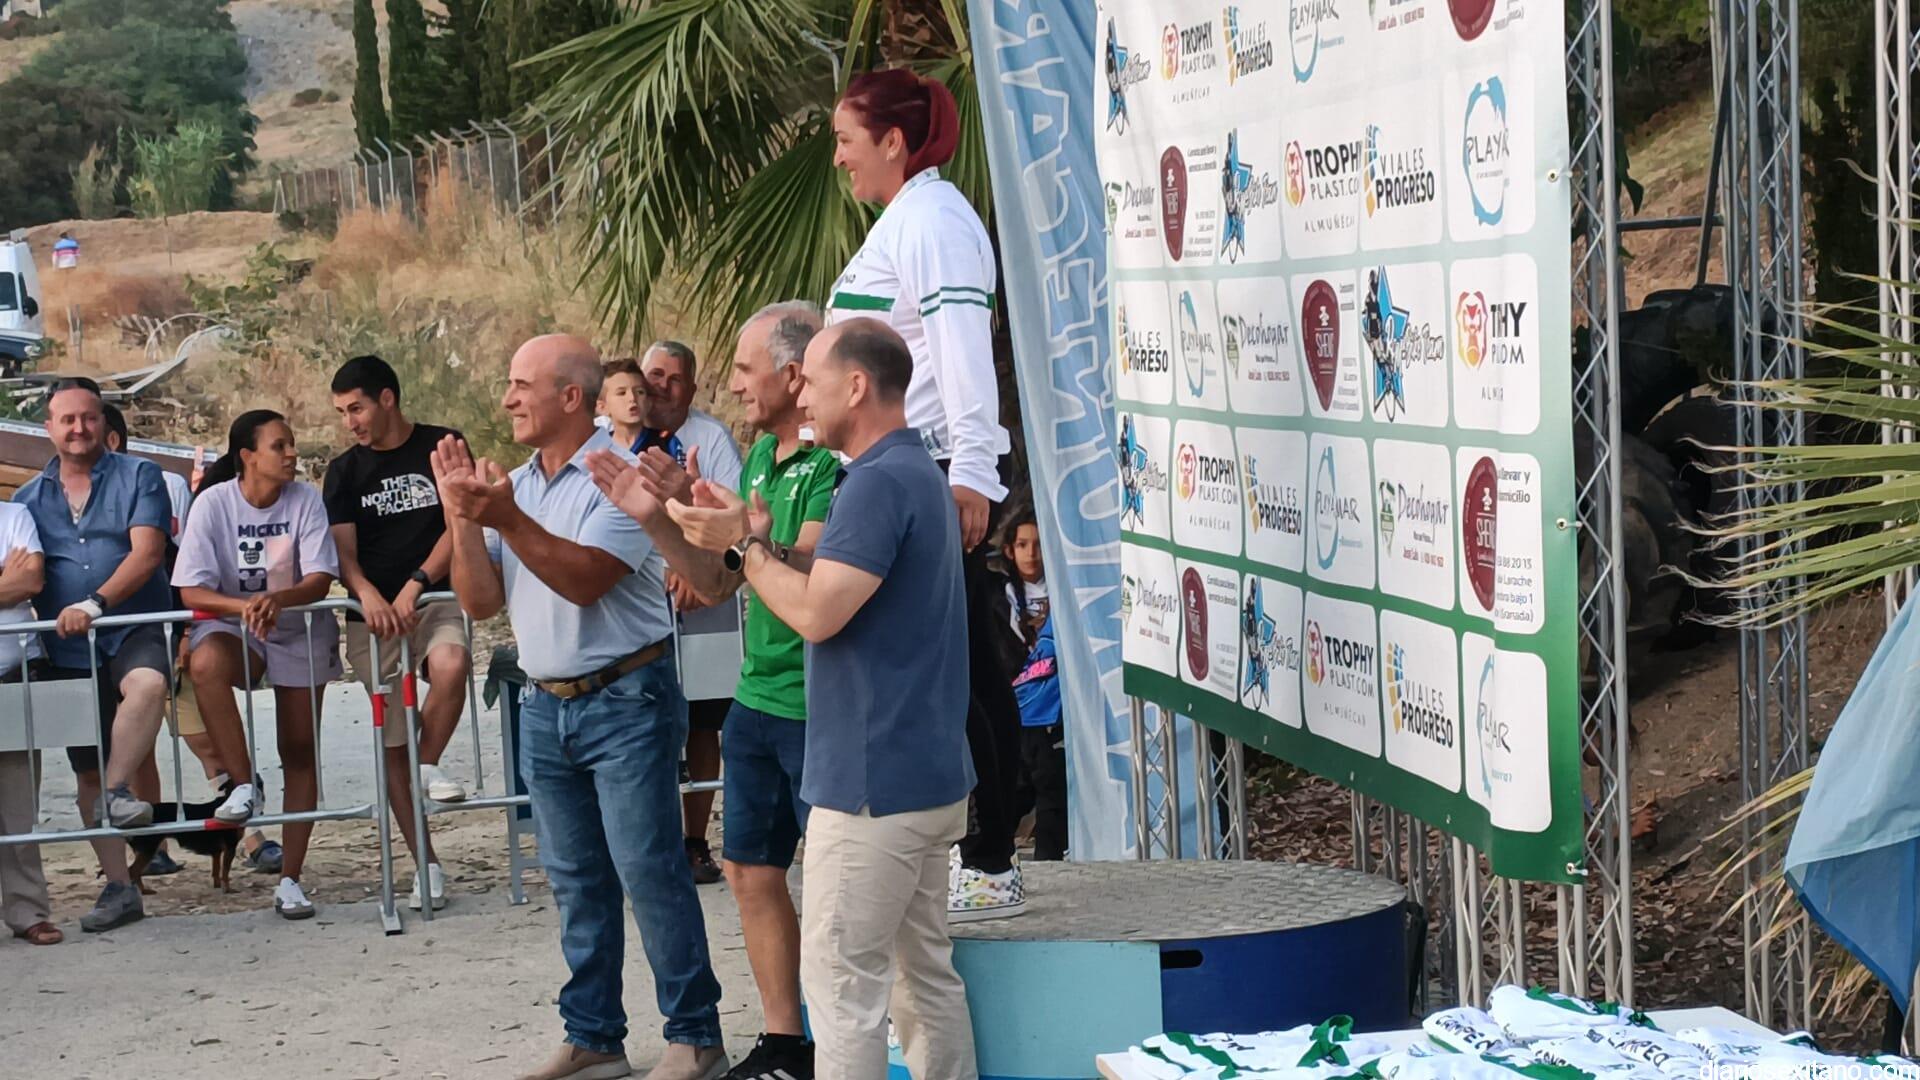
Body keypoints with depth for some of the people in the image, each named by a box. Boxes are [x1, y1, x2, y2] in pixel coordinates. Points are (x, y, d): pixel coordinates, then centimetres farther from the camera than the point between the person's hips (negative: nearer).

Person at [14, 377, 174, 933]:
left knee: (147, 683, -39)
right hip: (68, 650, 4)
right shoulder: (29, 497, 14)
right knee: (87, 770, 5)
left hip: (133, 631, -4)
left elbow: (146, 553, -11)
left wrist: (96, 603, -22)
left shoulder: (138, 476, 2)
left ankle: (118, 791, -28)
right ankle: (118, 887, 13)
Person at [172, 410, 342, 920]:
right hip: (232, 625, -2)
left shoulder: (305, 500, -9)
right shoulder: (214, 503, -12)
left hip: (300, 629, 2)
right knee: (205, 663, -37)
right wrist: (244, 606, -32)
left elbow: (320, 580, -14)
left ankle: (290, 878, 10)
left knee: (300, 751, 1)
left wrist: (277, 599, -35)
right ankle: (244, 784, -26)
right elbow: (192, 591, -14)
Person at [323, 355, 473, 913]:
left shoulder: (442, 447, 4)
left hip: (435, 598, -2)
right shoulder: (344, 471, 10)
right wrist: (367, 593, -19)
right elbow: (342, 551, 2)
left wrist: (415, 586, -14)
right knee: (392, 743, -3)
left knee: (451, 665, -36)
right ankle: (426, 867, 3)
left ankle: (429, 765, -10)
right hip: (373, 613, 2)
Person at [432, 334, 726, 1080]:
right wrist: (463, 517, -6)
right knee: (576, 880, 12)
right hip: (546, 708, 7)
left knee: (649, 870, -7)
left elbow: (585, 579, -22)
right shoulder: (515, 485, 11)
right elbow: (480, 601, 6)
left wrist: (508, 521, -26)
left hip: (625, 703, -7)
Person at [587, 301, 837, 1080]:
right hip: (755, 700, 9)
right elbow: (720, 581, 14)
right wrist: (655, 519, 1)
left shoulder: (834, 459, -15)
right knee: (753, 871, 12)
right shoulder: (760, 454, 12)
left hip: (818, 707, -9)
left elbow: (809, 570, -27)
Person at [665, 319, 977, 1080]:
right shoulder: (918, 473, 15)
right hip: (926, 775, 10)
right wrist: (755, 540, 5)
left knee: (843, 983, -5)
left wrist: (745, 546, -9)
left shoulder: (880, 482, -18)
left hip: (872, 783, -10)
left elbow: (817, 613, -23)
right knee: (925, 972, 13)